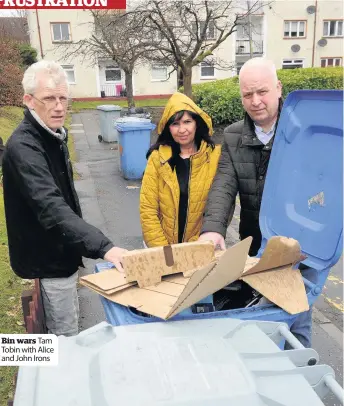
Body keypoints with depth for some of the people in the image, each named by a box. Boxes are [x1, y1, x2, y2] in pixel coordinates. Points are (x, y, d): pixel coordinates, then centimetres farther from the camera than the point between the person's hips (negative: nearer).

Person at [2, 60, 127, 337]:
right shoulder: (23, 147, -28)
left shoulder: (54, 135, 4)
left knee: (69, 325, 25)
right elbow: (51, 208, -42)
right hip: (47, 258, -9)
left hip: (61, 251, 9)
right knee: (65, 334, 7)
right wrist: (104, 247, -52)